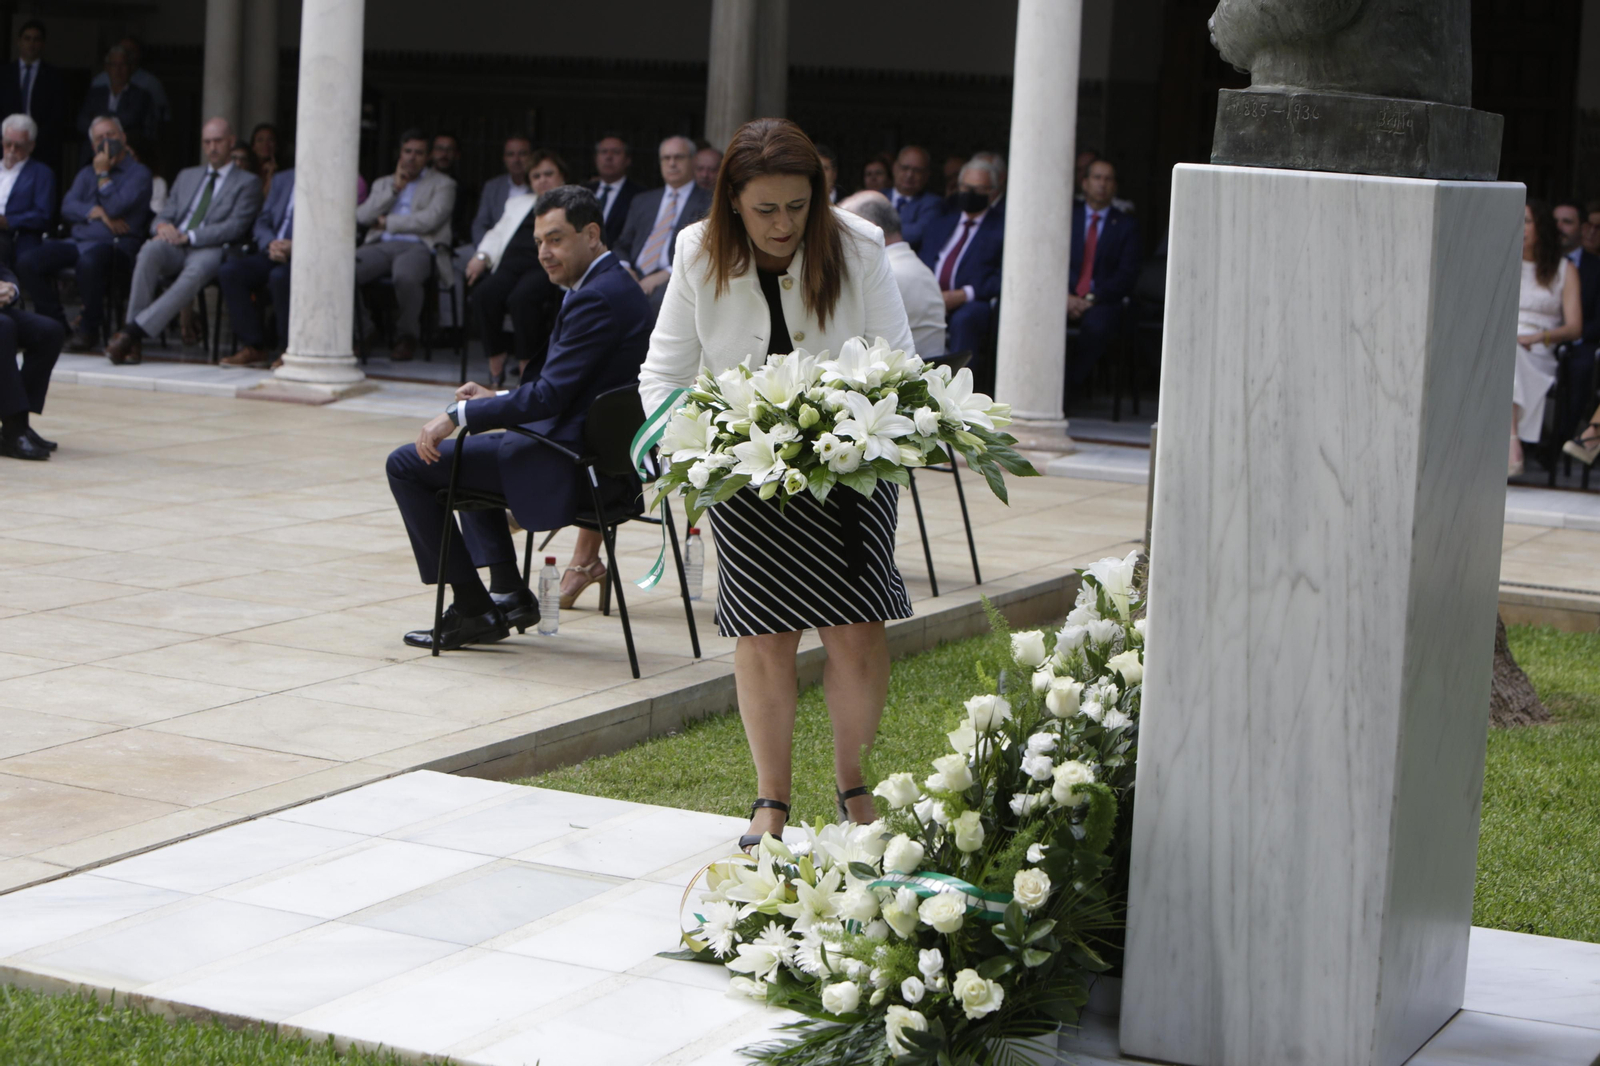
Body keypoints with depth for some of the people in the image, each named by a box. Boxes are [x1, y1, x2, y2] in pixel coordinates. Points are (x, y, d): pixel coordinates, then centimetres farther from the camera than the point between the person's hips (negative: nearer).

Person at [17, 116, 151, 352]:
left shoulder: (138, 173, 6)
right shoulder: (86, 174, 25)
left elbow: (116, 208, -9)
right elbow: (67, 208, 10)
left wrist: (103, 174, 0)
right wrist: (97, 212, -6)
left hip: (114, 244, -6)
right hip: (78, 242, 6)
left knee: (89, 262, -42)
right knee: (26, 263, -17)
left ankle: (89, 329, -23)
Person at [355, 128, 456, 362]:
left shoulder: (442, 184, 15)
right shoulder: (383, 183, 28)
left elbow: (430, 220, -3)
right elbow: (362, 216, 10)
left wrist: (387, 222, 3)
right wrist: (395, 188, 5)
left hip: (418, 248, -3)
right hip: (381, 246, 3)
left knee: (405, 276, -41)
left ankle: (407, 336, -17)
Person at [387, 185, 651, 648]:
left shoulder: (596, 298, -20)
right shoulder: (616, 284, 12)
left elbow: (550, 395, -24)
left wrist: (458, 415, -18)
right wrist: (497, 399, 13)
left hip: (571, 461, -11)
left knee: (407, 465, -5)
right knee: (472, 448, 36)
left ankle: (474, 610, 0)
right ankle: (508, 593, 26)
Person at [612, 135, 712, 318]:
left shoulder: (709, 204, 10)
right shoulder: (642, 202, 28)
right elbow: (622, 246, 25)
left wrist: (666, 274, -14)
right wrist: (624, 267, 1)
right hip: (635, 279, 4)